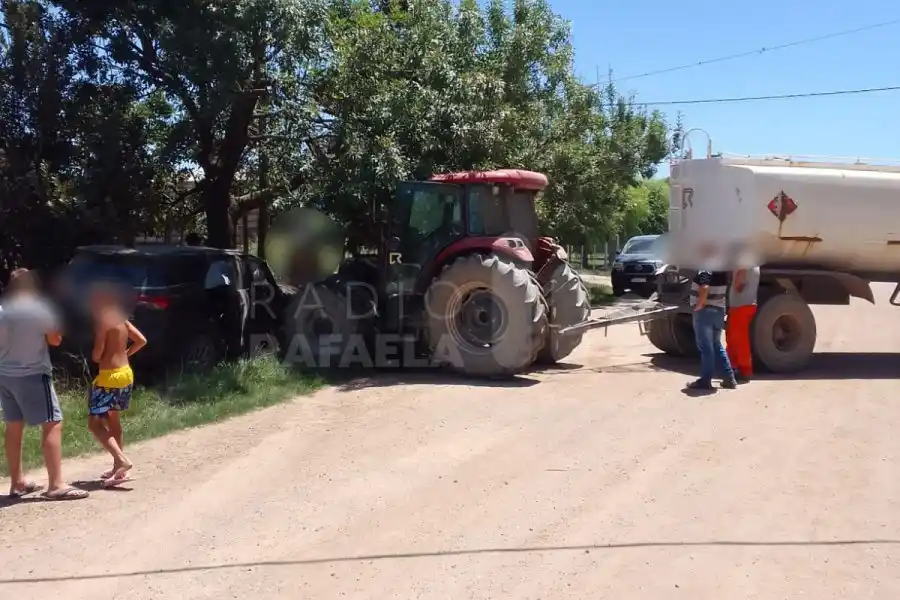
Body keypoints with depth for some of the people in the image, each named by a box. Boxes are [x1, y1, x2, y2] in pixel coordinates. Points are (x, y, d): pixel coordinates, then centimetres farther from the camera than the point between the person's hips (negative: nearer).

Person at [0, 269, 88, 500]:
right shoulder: (40, 309, -12)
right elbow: (55, 340, -5)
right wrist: (52, 321, 9)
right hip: (32, 375, -7)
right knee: (52, 424, -5)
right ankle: (56, 485, -10)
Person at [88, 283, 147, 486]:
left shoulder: (103, 320, -16)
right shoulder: (121, 319, 8)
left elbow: (96, 355, -17)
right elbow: (141, 340, 15)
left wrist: (95, 356, 6)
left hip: (110, 376, -9)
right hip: (126, 373, 9)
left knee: (95, 423, -4)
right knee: (112, 419, 21)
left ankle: (122, 460, -18)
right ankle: (118, 467, 25)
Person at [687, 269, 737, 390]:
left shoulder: (706, 271, -16)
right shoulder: (722, 272, 11)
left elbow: (704, 288, -30)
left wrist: (699, 305, -21)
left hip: (705, 311, -8)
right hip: (718, 310, 8)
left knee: (705, 347, -3)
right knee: (717, 345, 15)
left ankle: (705, 380, 0)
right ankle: (729, 378, 15)